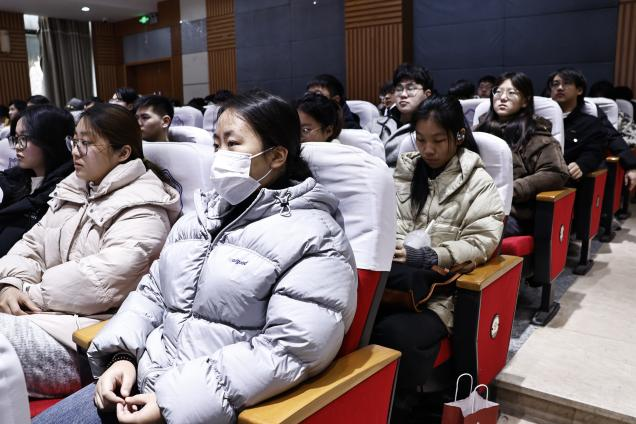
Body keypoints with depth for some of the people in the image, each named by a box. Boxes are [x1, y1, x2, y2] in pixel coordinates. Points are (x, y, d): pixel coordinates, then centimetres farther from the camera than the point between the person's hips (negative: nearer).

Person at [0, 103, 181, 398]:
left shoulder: (143, 209, -12)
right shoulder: (71, 189, 17)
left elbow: (100, 282, -22)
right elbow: (32, 245, 16)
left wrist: (30, 293, -12)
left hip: (86, 331, -8)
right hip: (46, 312, 8)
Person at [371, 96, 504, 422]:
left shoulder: (478, 182, 3)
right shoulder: (405, 169, 15)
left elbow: (482, 242, -6)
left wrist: (430, 257, -17)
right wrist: (388, 245, -15)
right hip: (392, 278, 3)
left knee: (396, 334, -31)